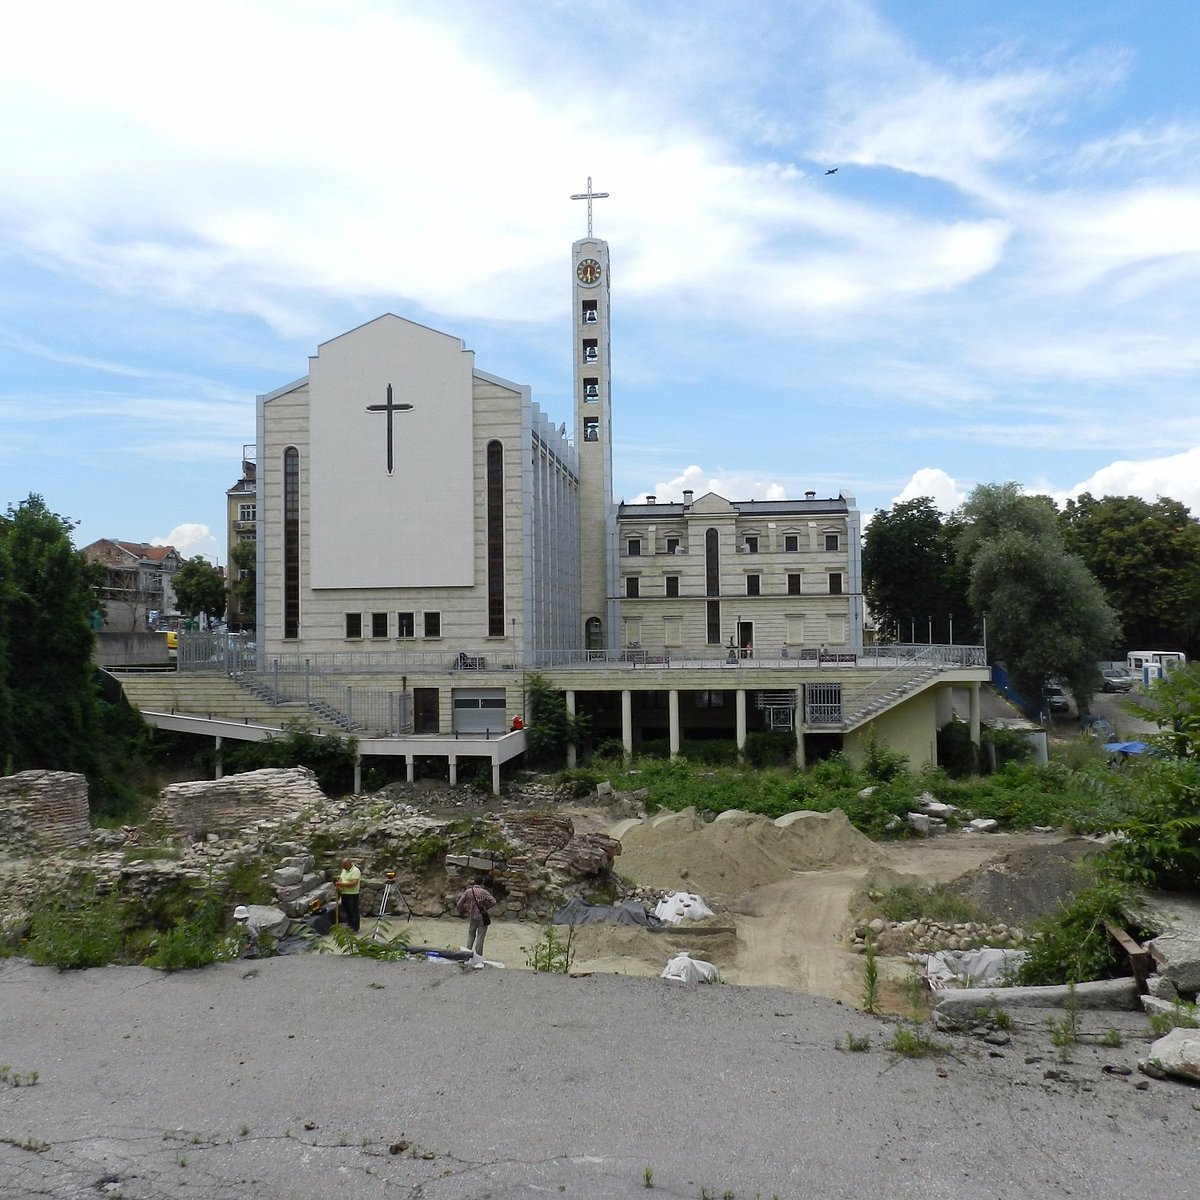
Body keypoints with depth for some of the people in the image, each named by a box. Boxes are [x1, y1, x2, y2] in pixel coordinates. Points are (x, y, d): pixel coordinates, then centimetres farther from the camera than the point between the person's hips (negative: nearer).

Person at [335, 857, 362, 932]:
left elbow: (354, 883, -24)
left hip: (352, 895, -9)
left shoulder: (355, 871, -16)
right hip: (344, 894, 9)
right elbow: (340, 879, 21)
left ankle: (355, 929, 2)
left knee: (354, 911, -2)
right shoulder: (344, 870, 13)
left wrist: (343, 884, -25)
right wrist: (339, 886, -1)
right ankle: (349, 926, 25)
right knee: (346, 911, 15)